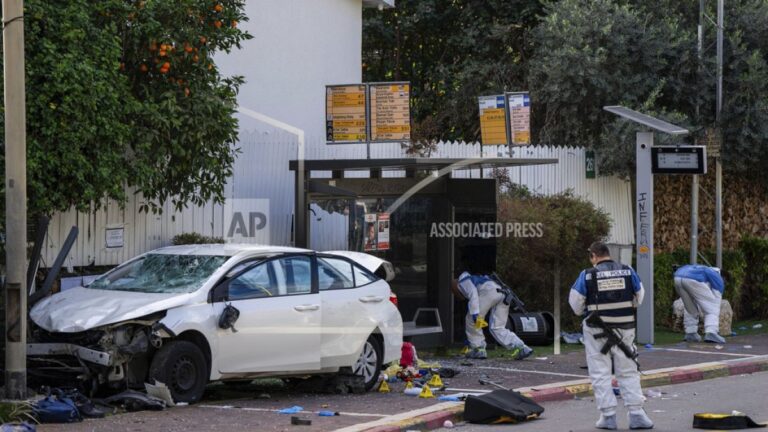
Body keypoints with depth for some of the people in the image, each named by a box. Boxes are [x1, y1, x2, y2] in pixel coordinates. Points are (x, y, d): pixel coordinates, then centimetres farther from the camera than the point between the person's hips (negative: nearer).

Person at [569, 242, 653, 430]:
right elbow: (639, 298, 10)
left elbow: (575, 304, -3)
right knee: (628, 372, 12)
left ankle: (608, 416, 4)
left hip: (597, 331, -2)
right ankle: (636, 414, 7)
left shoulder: (587, 276, -11)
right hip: (625, 330, 2)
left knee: (600, 374, 7)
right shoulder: (628, 272, -3)